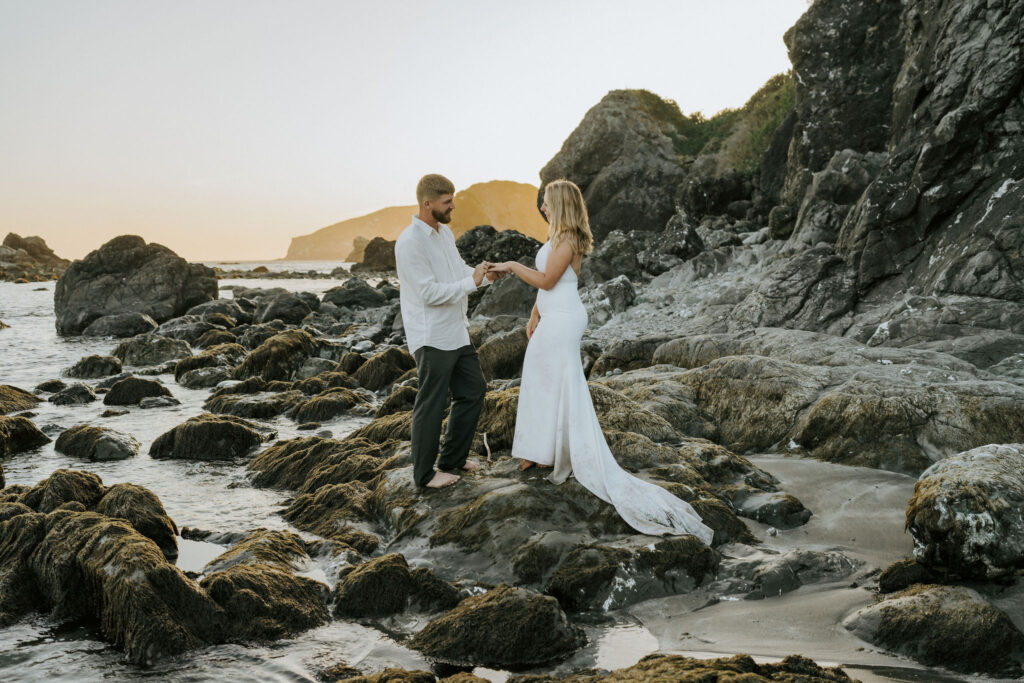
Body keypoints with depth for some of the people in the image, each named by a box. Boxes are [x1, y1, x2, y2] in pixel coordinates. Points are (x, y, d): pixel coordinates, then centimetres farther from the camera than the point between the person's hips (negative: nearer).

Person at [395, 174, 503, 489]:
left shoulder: (445, 232, 10)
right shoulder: (410, 242, -19)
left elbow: (458, 268, 22)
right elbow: (429, 292, -22)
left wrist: (483, 272, 2)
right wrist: (471, 282, -19)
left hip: (455, 333, 10)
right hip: (432, 338, -10)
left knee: (473, 390, 18)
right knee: (432, 405, 0)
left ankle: (453, 459, 31)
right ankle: (424, 474, 15)